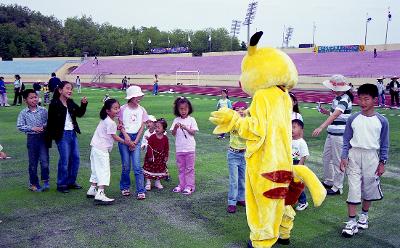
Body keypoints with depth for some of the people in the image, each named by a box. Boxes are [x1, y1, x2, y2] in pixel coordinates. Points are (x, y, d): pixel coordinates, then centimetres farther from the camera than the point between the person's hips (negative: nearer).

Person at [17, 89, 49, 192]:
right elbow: (20, 126, -3)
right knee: (33, 162, 9)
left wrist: (44, 126, -16)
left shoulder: (43, 110, -1)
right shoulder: (23, 113, -2)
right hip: (31, 138, 0)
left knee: (44, 160, -8)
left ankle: (45, 181, 6)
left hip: (43, 137, 0)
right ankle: (33, 183, 21)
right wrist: (32, 128, -14)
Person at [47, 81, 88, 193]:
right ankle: (61, 184, 10)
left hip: (73, 133, 7)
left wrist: (83, 104, -4)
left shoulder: (71, 103, 10)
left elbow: (80, 113, 13)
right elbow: (51, 121, -12)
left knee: (75, 158, 11)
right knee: (64, 160, -3)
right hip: (62, 135, -7)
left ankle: (71, 182, 24)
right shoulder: (54, 104, -10)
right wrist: (51, 137, -14)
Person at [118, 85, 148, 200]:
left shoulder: (142, 110, 4)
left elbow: (142, 127, 3)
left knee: (137, 166, -6)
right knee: (126, 166, 3)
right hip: (124, 138, -1)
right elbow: (121, 126, -2)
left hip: (136, 138, 1)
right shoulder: (123, 109, -2)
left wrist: (135, 142, -5)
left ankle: (141, 191, -3)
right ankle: (125, 187, 23)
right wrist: (128, 141, -11)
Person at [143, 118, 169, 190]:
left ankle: (157, 182, 26)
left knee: (160, 169, 10)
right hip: (152, 156, -3)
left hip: (160, 157, 3)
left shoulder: (165, 138, -2)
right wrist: (150, 156, -15)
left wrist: (166, 156, 3)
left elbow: (166, 148, 5)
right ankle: (148, 183, 11)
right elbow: (149, 147, -12)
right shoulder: (152, 137, -11)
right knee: (149, 168, 1)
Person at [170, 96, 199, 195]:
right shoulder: (176, 120, 3)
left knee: (189, 168, 4)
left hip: (190, 148, -3)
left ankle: (189, 186, 11)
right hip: (179, 148, 3)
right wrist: (175, 127, -19)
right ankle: (181, 185, 23)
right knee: (181, 168, 13)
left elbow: (193, 132, -8)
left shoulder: (191, 120, -3)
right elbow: (173, 134, 0)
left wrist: (185, 128, -23)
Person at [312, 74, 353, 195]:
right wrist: (326, 112, 3)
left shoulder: (344, 100, -18)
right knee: (326, 158, 19)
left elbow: (335, 115, -30)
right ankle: (328, 182, 35)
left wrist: (321, 128, -39)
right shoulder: (338, 98, 12)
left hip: (340, 135, -10)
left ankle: (337, 187, 13)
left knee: (337, 161, 0)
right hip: (332, 133, 10)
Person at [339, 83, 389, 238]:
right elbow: (346, 140, 3)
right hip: (354, 156, 0)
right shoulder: (353, 119, -1)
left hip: (372, 157, 0)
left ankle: (364, 216, 33)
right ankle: (352, 222, 5)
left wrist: (382, 162, 2)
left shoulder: (381, 121, -3)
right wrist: (344, 158, -5)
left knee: (369, 188, 11)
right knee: (353, 188, -1)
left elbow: (384, 144, 3)